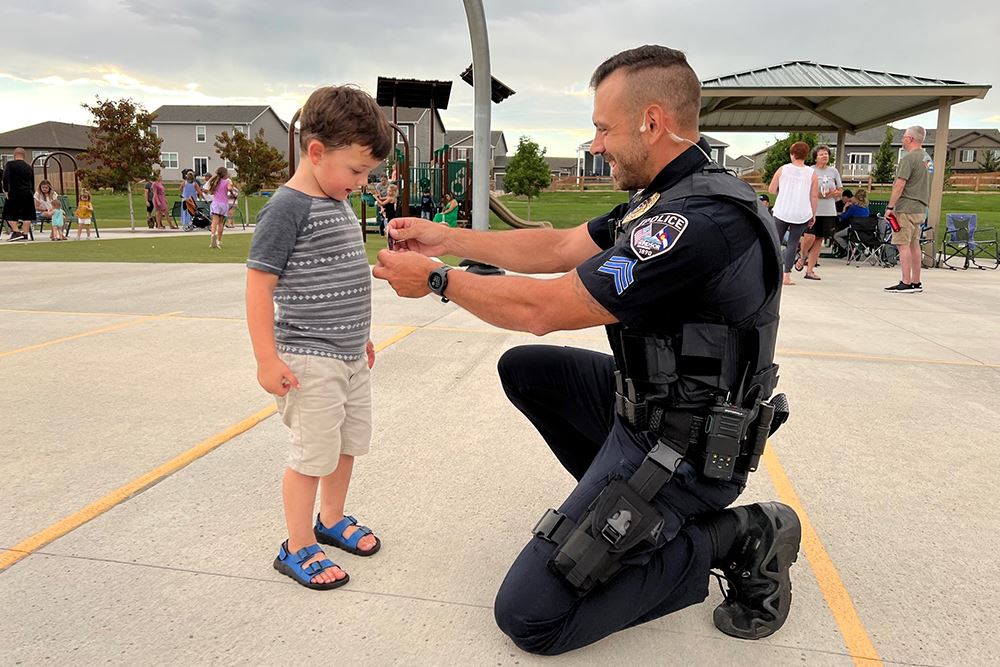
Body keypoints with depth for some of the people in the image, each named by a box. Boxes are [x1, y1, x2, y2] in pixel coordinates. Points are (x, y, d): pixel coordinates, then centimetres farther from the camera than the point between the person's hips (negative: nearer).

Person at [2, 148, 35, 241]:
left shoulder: (10, 164, -2)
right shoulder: (29, 167, 10)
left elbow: (5, 178, -12)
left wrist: (6, 191, -6)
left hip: (14, 193, -3)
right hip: (28, 194, 3)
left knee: (9, 213, 7)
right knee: (27, 215, 6)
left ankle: (16, 232, -6)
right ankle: (25, 234, 5)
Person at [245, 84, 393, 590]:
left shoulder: (339, 205, 11)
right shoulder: (288, 207, -16)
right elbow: (259, 283, -17)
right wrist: (267, 359, -19)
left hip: (350, 355, 9)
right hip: (310, 360, -9)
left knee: (349, 444, 18)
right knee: (312, 454, 1)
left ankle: (332, 520, 38)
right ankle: (298, 548, 18)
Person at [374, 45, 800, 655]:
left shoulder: (701, 221, -29)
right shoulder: (669, 198, 4)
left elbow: (542, 308, -25)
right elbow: (558, 247, 8)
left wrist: (437, 279, -11)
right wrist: (447, 238, 5)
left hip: (676, 447, -9)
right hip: (644, 401, 10)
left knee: (527, 617, -6)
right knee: (524, 369, 19)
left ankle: (736, 539, 0)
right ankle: (623, 504, 19)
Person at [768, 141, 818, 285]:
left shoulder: (782, 169, -1)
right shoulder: (811, 173, 1)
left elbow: (771, 190, 3)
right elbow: (814, 196, 2)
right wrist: (813, 214, 11)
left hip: (781, 212, 0)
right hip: (801, 214, 0)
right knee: (793, 244, 4)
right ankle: (787, 276, 0)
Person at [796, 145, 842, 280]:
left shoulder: (834, 171, 13)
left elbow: (840, 191, 15)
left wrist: (831, 194, -6)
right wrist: (818, 194, -15)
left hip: (828, 212, 4)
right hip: (812, 209, -4)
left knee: (819, 240, 3)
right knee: (809, 237, -17)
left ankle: (810, 270, 8)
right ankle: (802, 257, 16)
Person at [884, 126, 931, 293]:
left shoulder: (908, 158, -13)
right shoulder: (926, 158, 17)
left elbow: (899, 185, -17)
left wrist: (889, 207, -13)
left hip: (906, 207, -9)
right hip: (920, 208, 9)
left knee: (903, 245, -8)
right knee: (914, 244, 12)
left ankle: (906, 283, -10)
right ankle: (916, 283, 16)